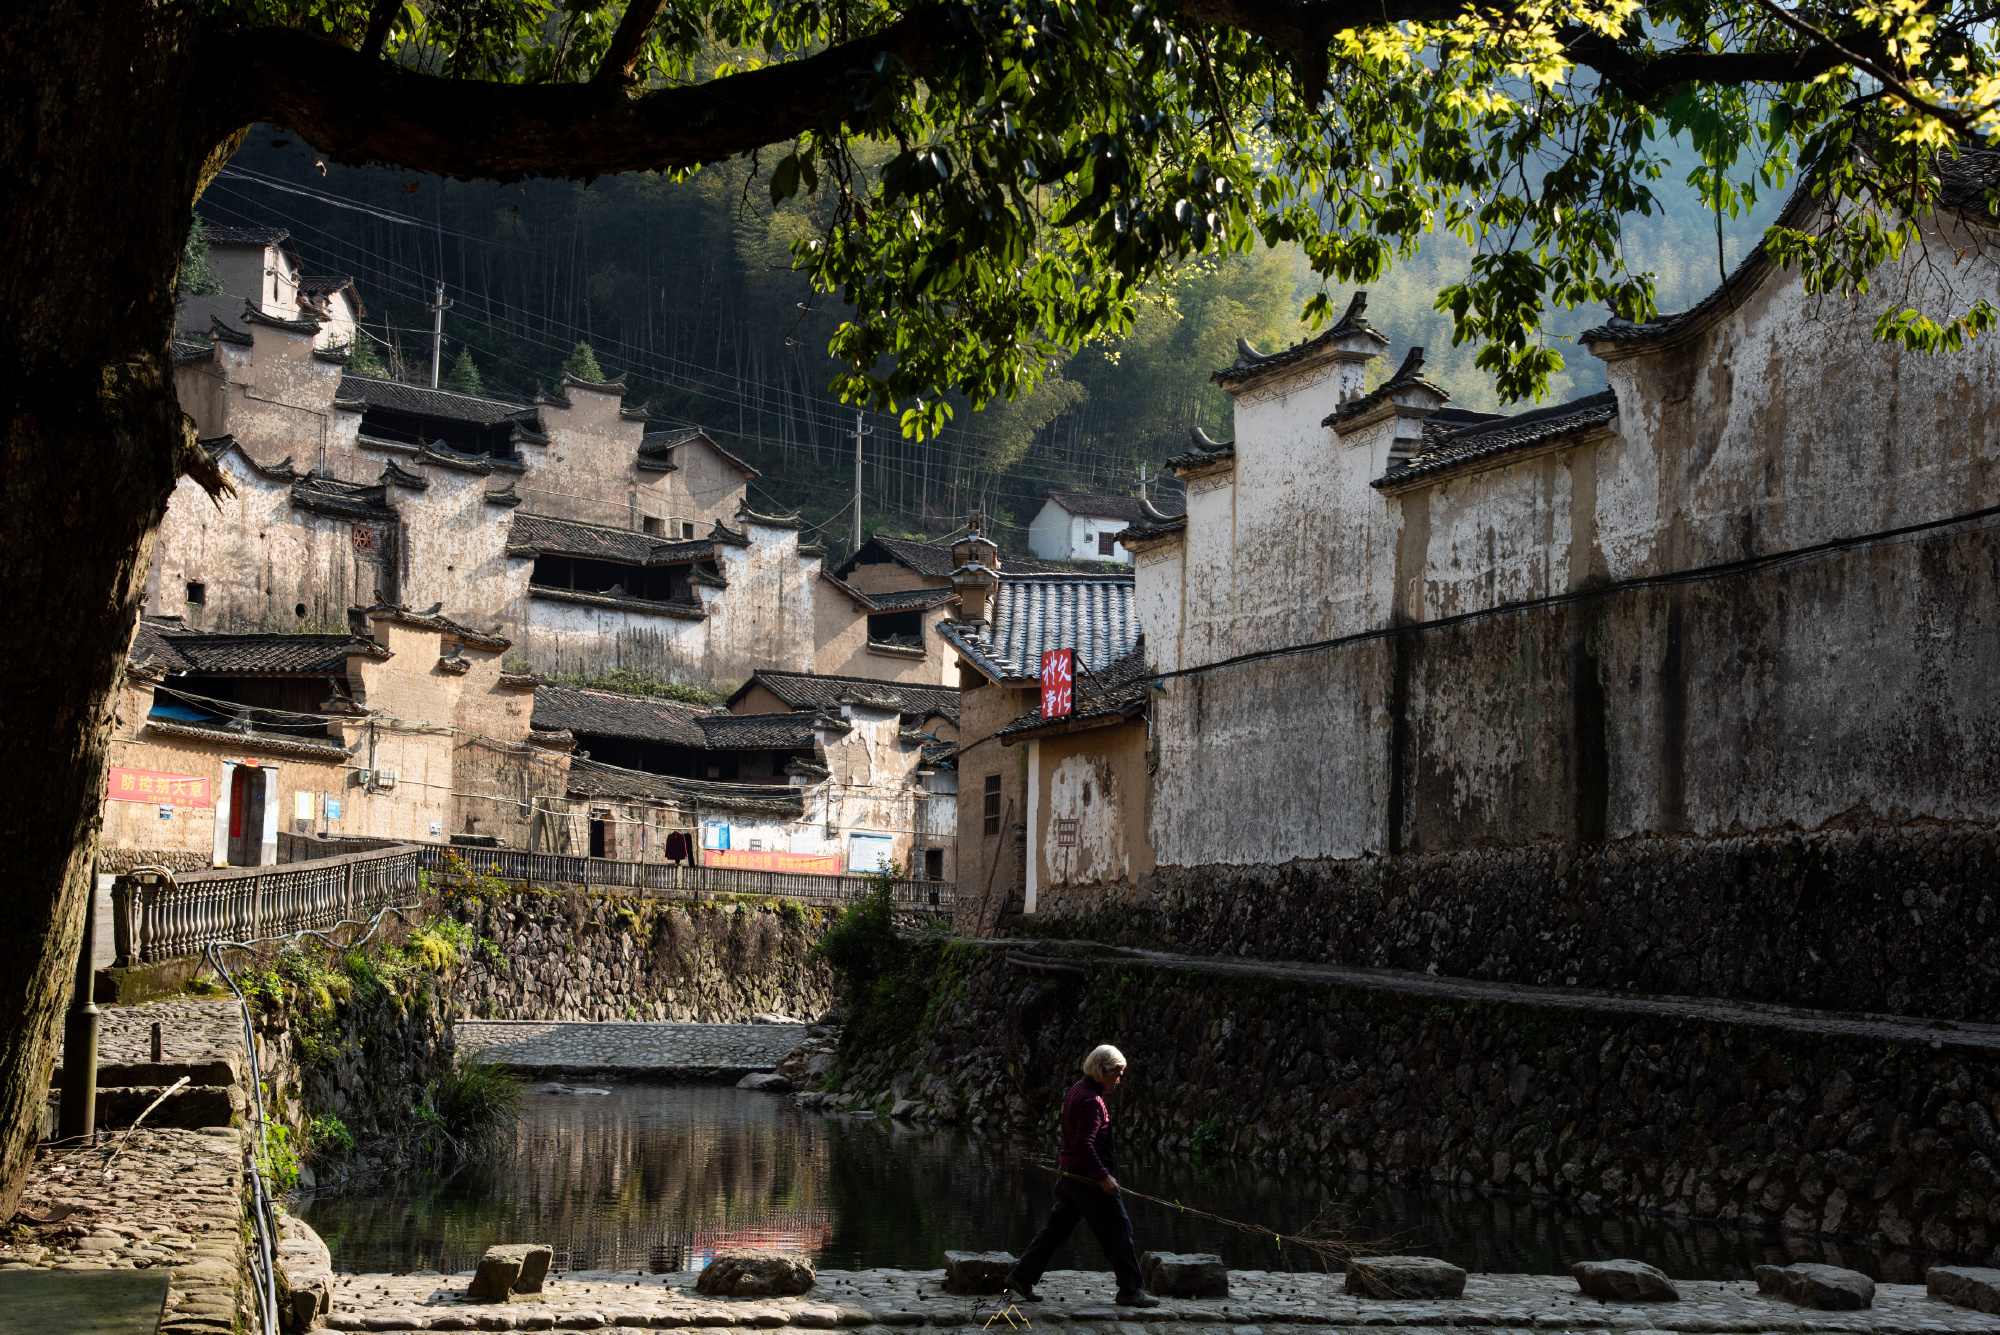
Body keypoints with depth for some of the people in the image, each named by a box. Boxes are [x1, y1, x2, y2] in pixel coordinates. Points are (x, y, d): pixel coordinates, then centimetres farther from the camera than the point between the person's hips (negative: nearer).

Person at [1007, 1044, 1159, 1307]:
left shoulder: (1077, 1090, 12)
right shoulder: (1092, 1101, -20)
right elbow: (1084, 1145, -27)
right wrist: (1102, 1176, -22)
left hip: (1070, 1175, 10)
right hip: (1087, 1177, -10)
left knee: (1057, 1227, 15)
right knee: (1118, 1229, -1)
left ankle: (1022, 1276, 17)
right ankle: (1130, 1290, 5)